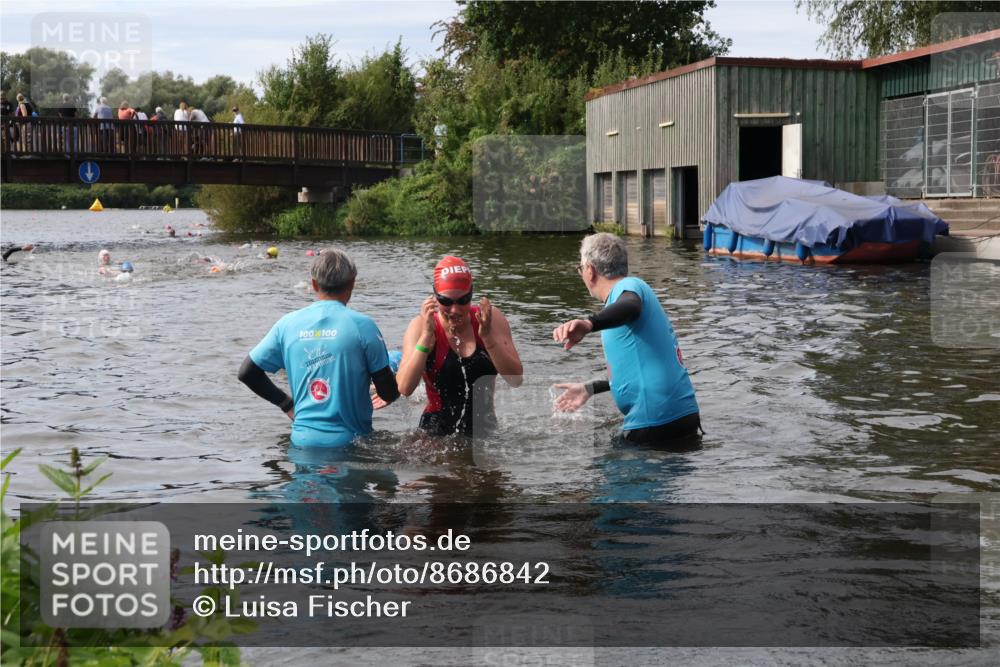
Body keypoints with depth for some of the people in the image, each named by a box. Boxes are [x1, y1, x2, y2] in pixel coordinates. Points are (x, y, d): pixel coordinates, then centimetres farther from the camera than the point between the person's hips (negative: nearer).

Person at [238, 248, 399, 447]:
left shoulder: (288, 323, 4)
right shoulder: (362, 325, -7)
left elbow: (246, 373, 10)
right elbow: (389, 394, -3)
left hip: (303, 440, 4)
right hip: (348, 440, -3)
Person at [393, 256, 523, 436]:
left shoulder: (491, 318, -1)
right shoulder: (421, 325, -5)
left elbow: (516, 380, -7)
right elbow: (404, 389, -17)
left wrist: (487, 336, -17)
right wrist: (426, 335, -21)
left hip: (484, 429, 2)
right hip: (437, 433, -2)